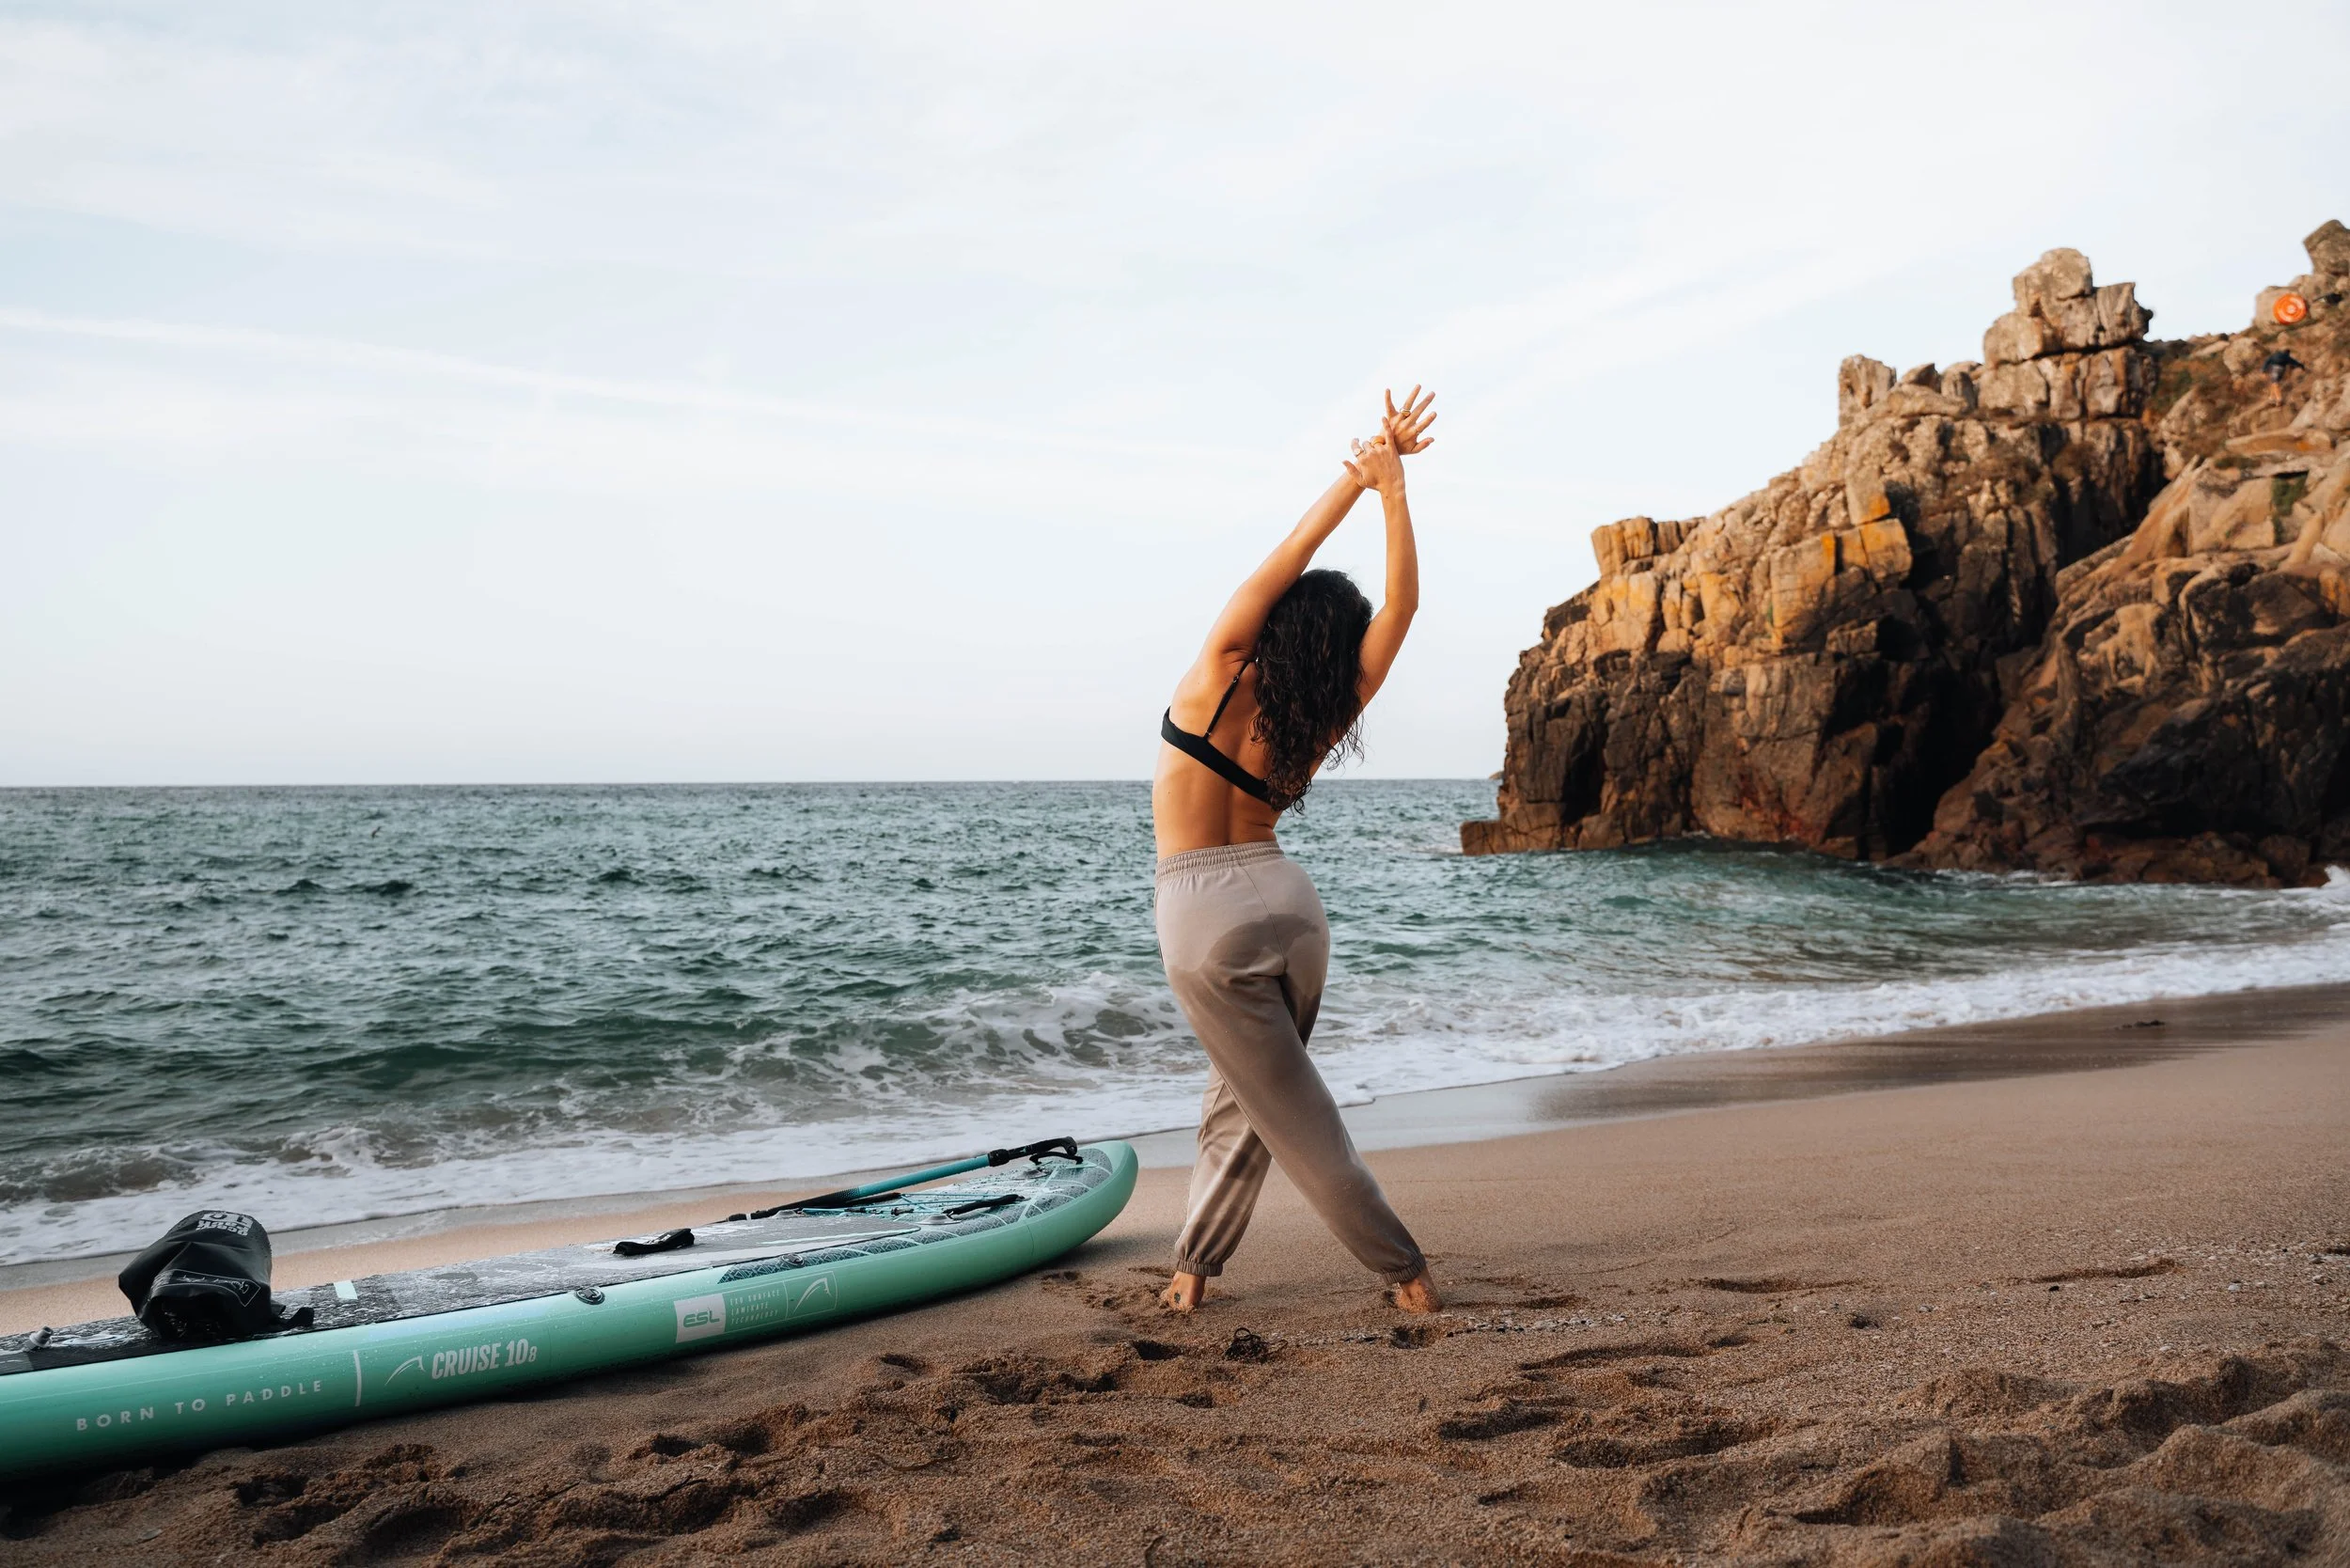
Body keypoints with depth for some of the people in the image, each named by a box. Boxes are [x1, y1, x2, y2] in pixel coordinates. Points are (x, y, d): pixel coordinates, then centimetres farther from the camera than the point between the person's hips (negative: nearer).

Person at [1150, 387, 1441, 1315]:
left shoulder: (1219, 679, -12)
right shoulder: (1329, 718, -5)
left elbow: (1285, 557, -13)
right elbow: (1402, 607, -7)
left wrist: (1364, 474, -8)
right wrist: (1392, 488, -9)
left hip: (1206, 915, -4)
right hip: (1288, 899, 4)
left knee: (1293, 1112, 4)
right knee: (1241, 1094, 20)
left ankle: (1402, 1270, 8)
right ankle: (1196, 1262, 28)